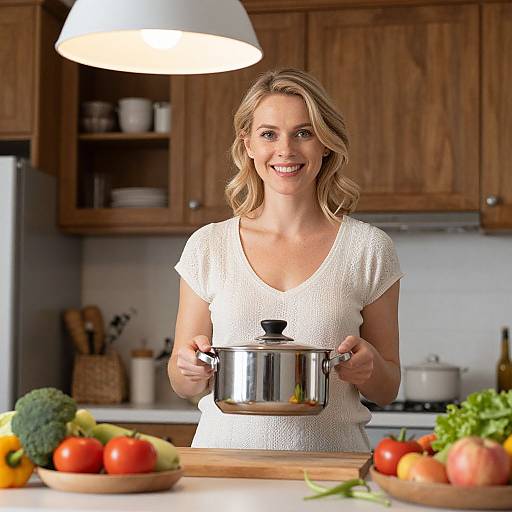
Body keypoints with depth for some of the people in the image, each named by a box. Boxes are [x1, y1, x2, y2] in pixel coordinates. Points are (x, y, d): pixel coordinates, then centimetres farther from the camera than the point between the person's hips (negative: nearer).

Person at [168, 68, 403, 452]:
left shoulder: (368, 248, 4)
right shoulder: (208, 247, 6)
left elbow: (387, 390, 11)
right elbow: (183, 384, 13)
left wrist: (370, 367, -10)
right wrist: (192, 368, -9)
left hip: (329, 453, -3)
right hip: (227, 448, 3)